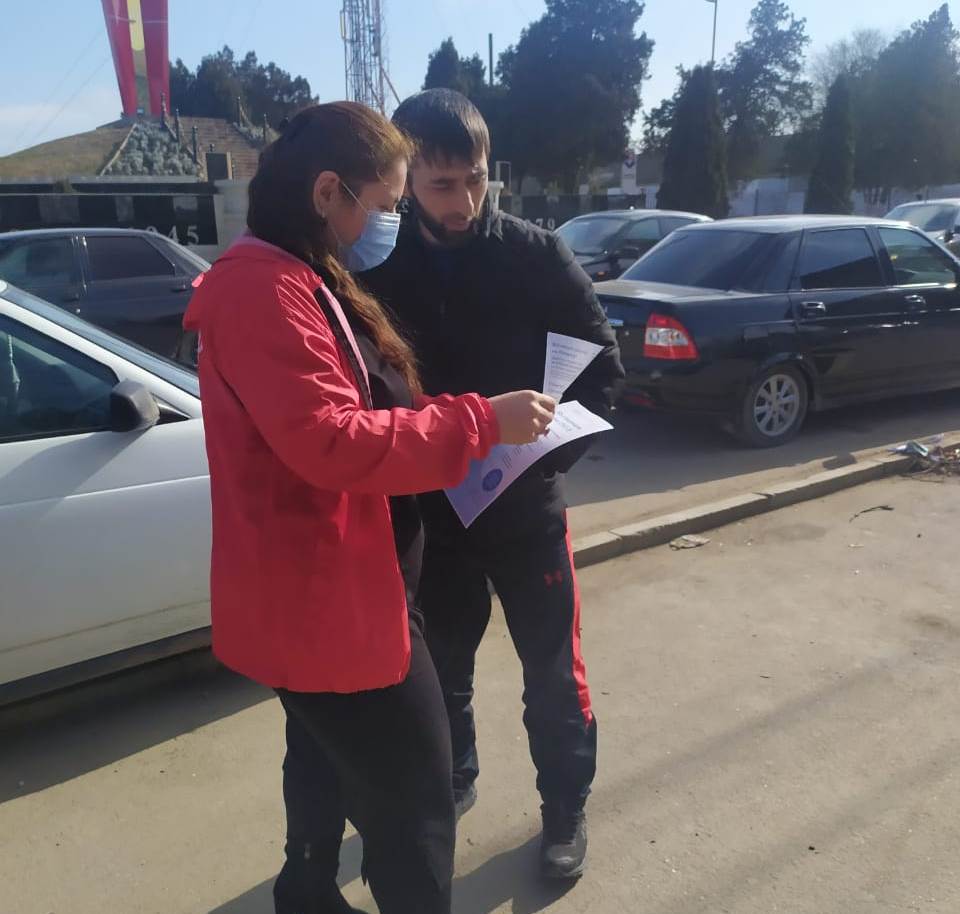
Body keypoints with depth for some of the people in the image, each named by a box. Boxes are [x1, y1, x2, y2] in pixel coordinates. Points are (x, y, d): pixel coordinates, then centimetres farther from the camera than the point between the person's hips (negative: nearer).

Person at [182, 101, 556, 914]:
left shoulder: (303, 282, 14)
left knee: (330, 760, 26)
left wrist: (470, 425, 8)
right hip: (323, 596, -11)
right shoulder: (265, 288, -21)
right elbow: (330, 439, -30)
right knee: (414, 795, 1)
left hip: (329, 586, 11)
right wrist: (482, 421, -25)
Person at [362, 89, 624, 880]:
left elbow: (602, 365, -4)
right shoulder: (379, 269, -4)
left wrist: (550, 454, -17)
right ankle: (450, 782, 46)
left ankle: (566, 808, 36)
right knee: (439, 666, 20)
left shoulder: (537, 255, -8)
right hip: (429, 511, 2)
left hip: (526, 508, -1)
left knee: (553, 672, 12)